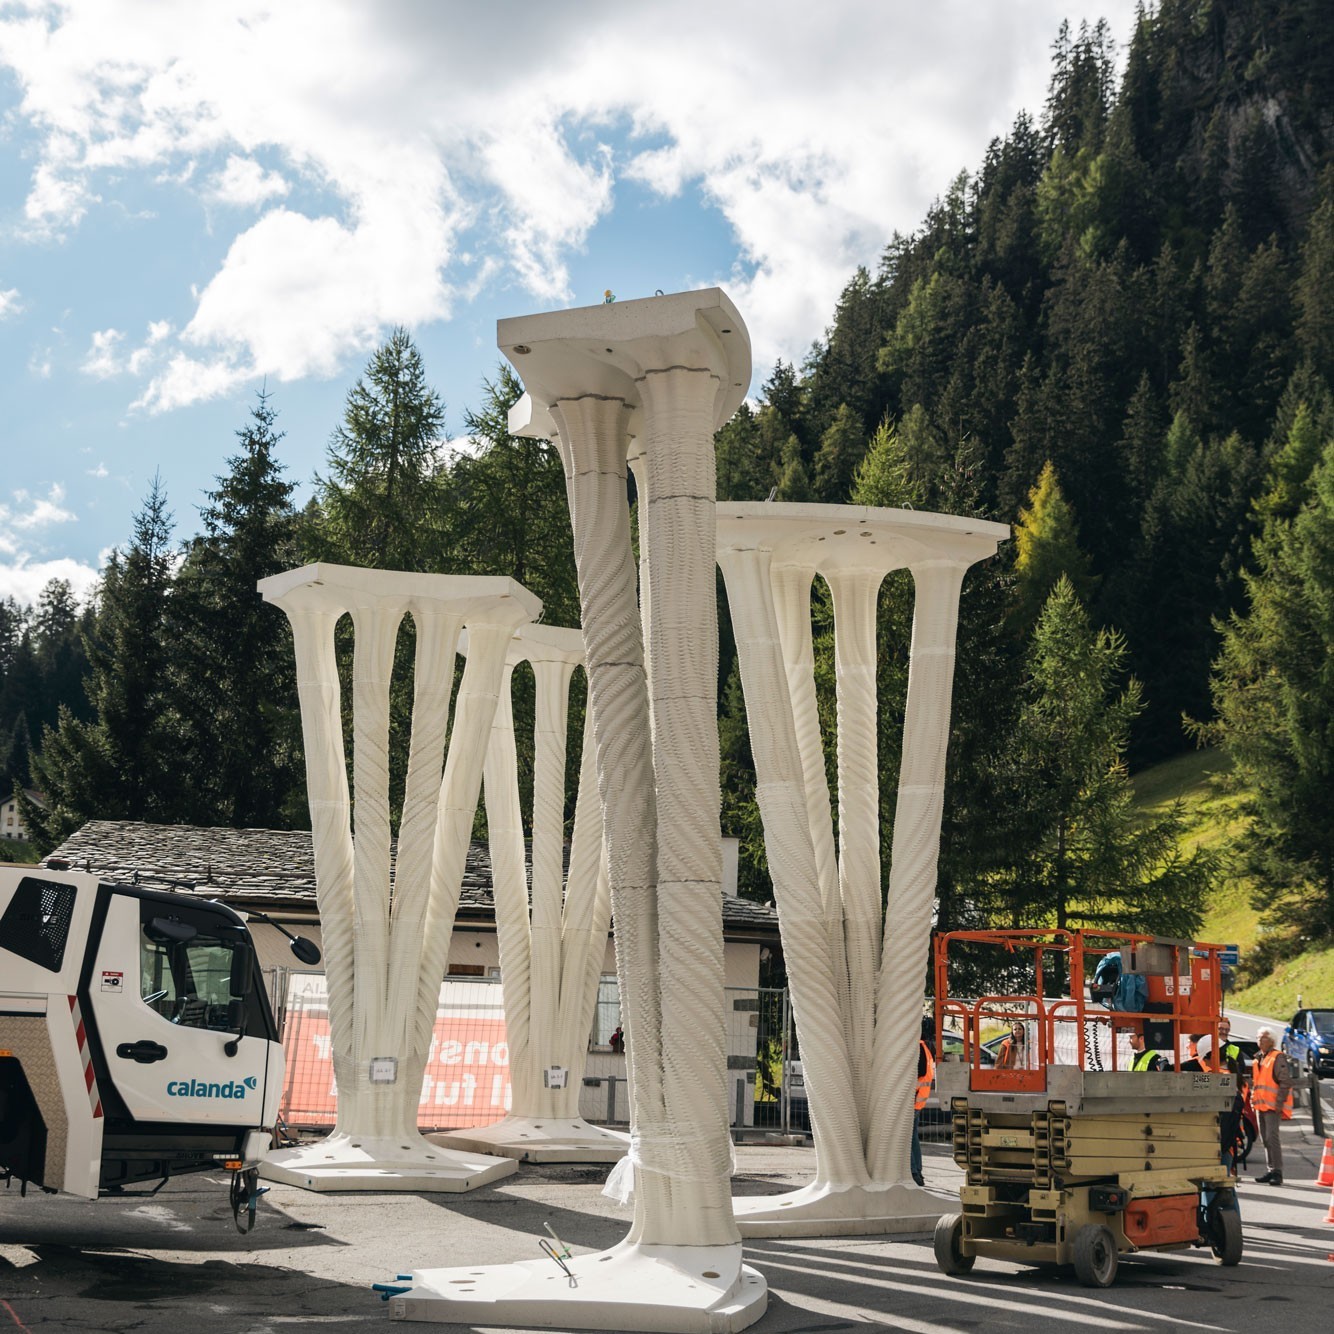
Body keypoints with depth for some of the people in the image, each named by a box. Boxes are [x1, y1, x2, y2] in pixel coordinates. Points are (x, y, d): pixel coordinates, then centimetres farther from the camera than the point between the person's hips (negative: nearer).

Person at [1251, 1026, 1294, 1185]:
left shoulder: (1278, 1057, -9)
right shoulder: (1258, 1058, 17)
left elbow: (1286, 1081, -14)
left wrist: (1279, 1102, -19)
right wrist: (1253, 1099, 17)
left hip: (1273, 1106, -9)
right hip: (1260, 1105, 9)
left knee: (1272, 1138, -14)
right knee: (1265, 1140, 12)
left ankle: (1277, 1172, -11)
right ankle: (1271, 1170, 18)